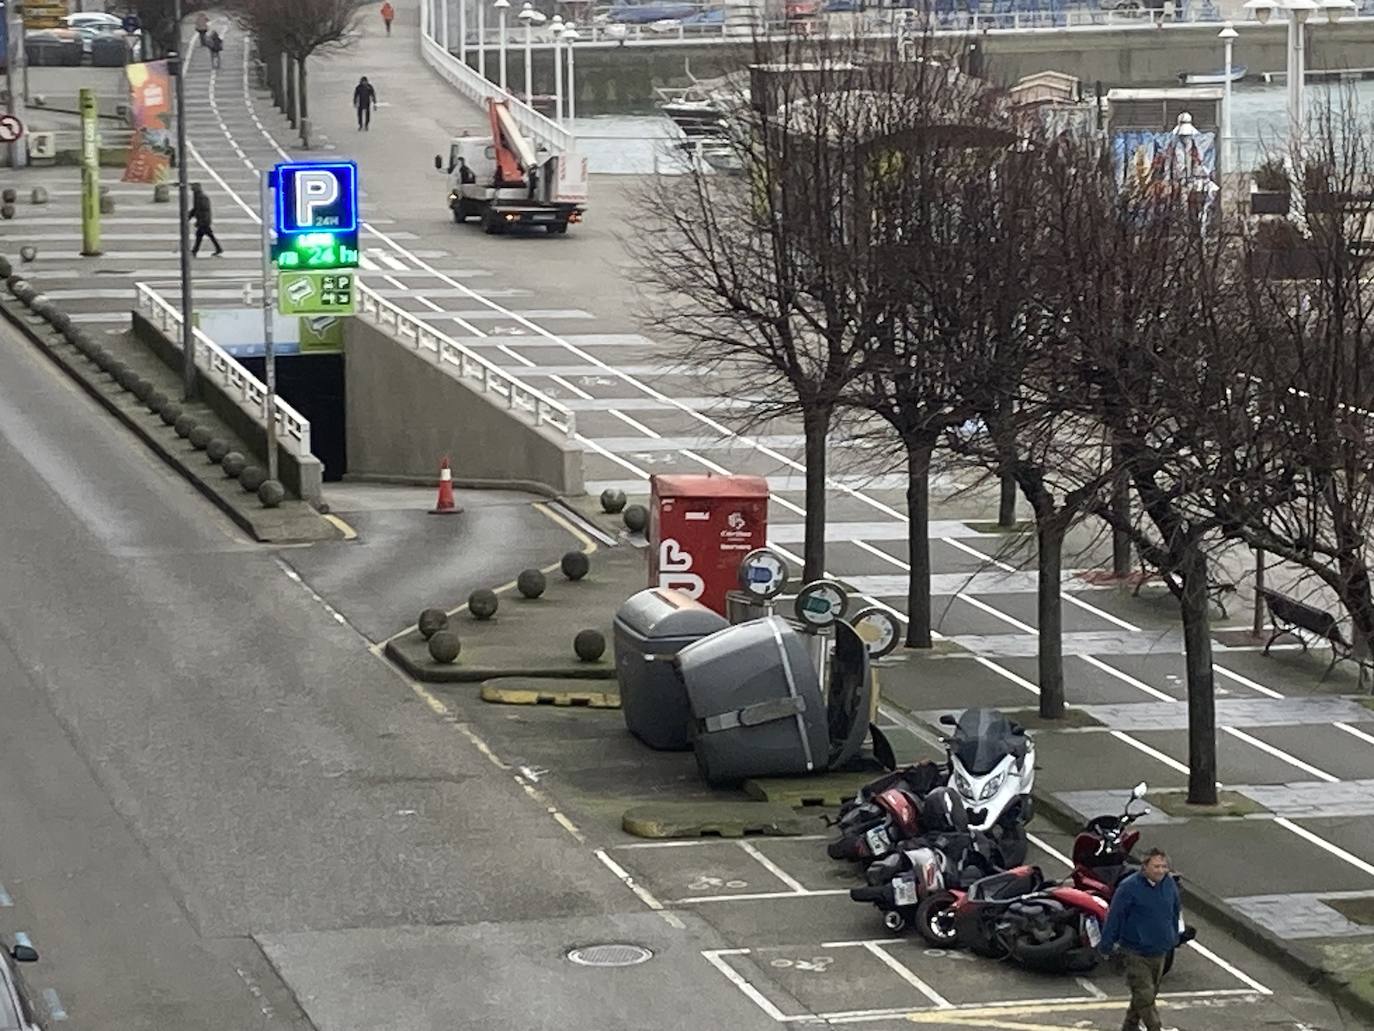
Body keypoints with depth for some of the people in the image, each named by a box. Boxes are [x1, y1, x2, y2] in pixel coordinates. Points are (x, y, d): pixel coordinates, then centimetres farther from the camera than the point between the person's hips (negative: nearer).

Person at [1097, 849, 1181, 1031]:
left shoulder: (1169, 884, 2)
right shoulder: (1130, 887, -16)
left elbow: (1175, 912, 18)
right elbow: (1114, 917, -10)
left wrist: (1174, 939, 24)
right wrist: (1106, 945, -6)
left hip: (1159, 952, 6)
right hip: (1136, 953, -6)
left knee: (1149, 993, 16)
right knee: (1144, 995, -10)